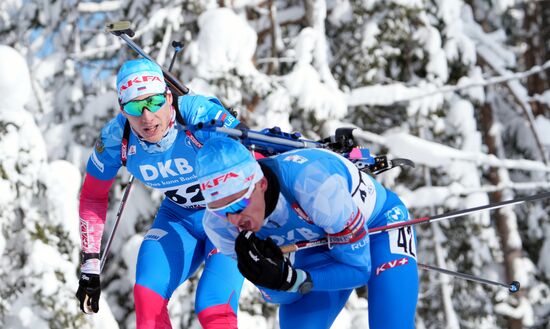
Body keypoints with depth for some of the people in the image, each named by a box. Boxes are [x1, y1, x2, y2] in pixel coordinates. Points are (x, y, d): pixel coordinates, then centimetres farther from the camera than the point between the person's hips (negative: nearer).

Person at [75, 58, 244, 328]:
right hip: (178, 217, 4)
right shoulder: (116, 139, -17)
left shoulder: (198, 115, -31)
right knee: (148, 296, -18)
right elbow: (93, 196, -1)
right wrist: (90, 267, -1)